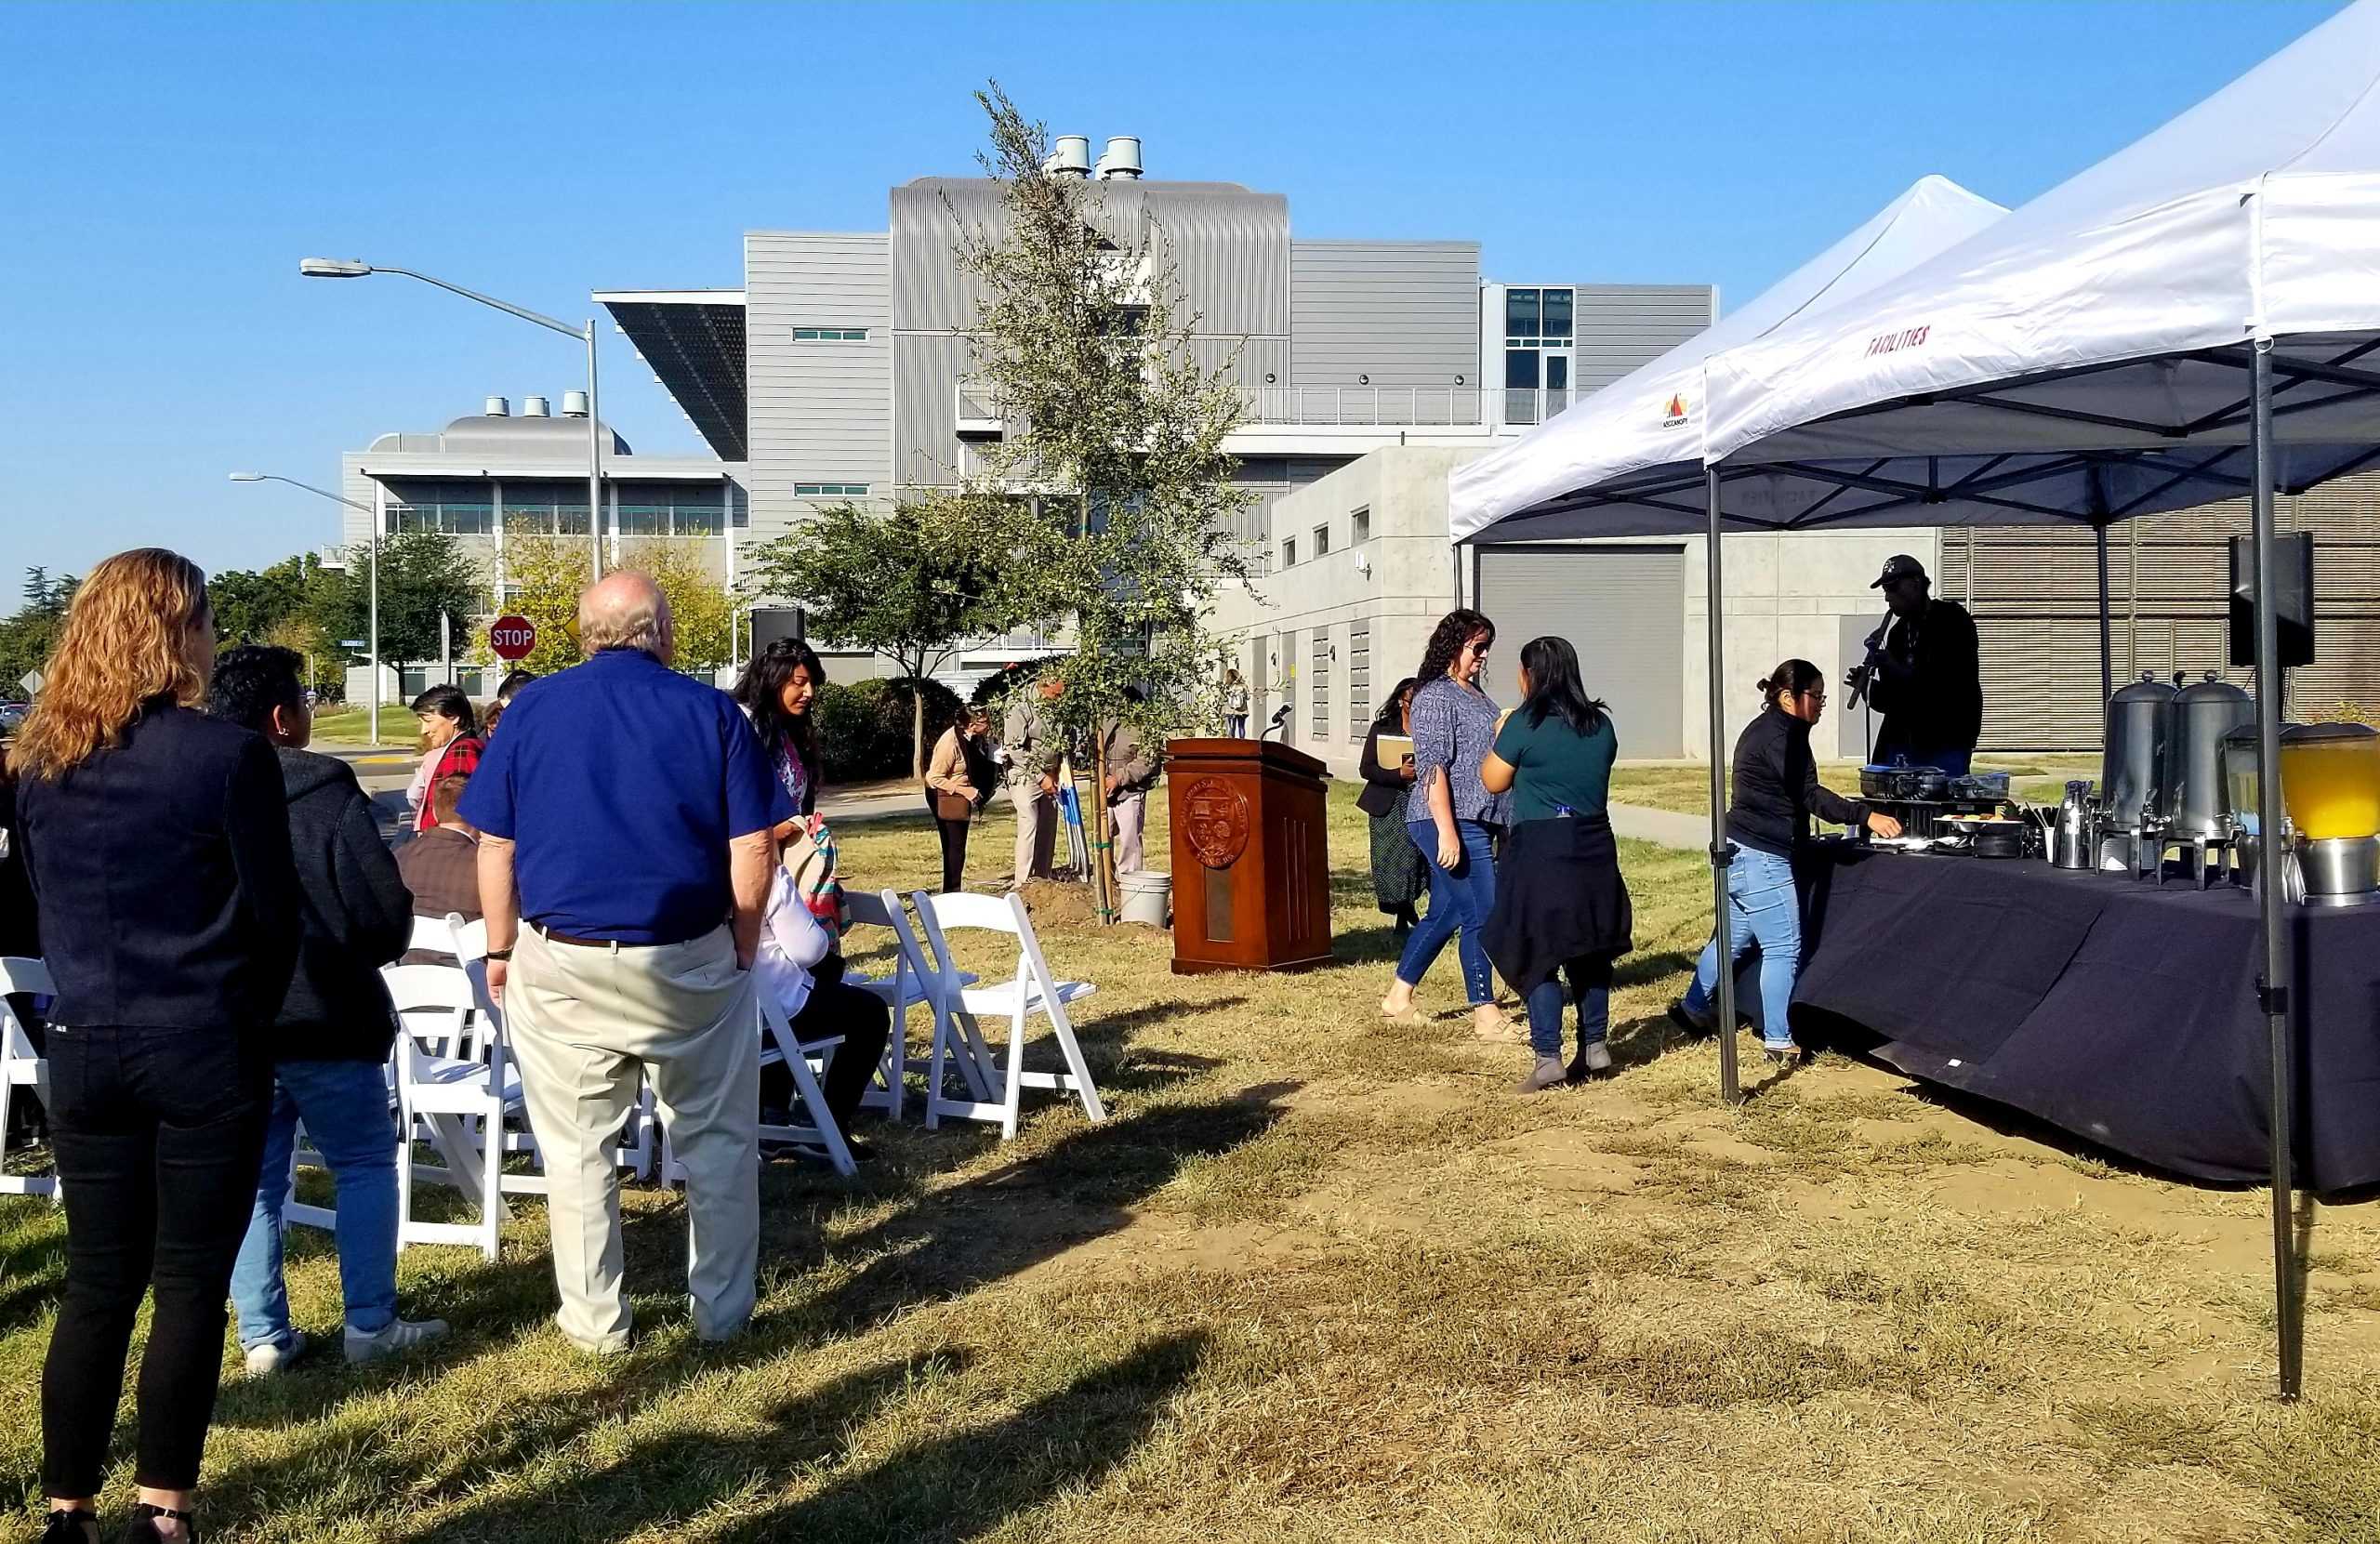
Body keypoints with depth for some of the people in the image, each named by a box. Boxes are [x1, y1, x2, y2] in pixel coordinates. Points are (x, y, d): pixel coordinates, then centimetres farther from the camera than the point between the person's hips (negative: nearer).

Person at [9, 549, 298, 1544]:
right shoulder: (228, 756, -13)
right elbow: (273, 914, -7)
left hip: (86, 1050, 5)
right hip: (204, 1052, -5)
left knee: (97, 1287, 14)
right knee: (190, 1287, 5)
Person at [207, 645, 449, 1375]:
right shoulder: (325, 789, -14)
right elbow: (385, 906, -14)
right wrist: (370, 952, 7)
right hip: (323, 1014, -5)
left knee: (252, 1179, 13)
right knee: (365, 1166, 9)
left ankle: (263, 1335, 16)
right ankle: (371, 1324, 10)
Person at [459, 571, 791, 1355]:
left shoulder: (533, 708, 1)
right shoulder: (710, 710, -3)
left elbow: (495, 846, 3)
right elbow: (753, 850, -4)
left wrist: (501, 950, 13)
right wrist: (743, 947, 8)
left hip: (560, 964, 1)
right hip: (690, 962, -1)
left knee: (577, 1149, 12)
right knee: (718, 1142, 13)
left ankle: (596, 1320, 21)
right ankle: (722, 1311, 20)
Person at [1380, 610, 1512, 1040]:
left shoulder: (1474, 693, 17)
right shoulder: (1436, 695, -11)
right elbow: (1433, 766, -18)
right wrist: (1447, 831, -23)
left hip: (1474, 823, 9)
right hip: (1450, 824, -9)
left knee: (1444, 915, 14)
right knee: (1481, 916, -6)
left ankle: (1398, 997, 25)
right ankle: (1487, 1016, 2)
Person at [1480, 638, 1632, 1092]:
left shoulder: (1525, 723, -11)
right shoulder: (1601, 724, 5)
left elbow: (1494, 781, -2)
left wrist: (1498, 739, 15)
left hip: (1541, 849, -5)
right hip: (1594, 846, 6)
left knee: (1538, 952, -1)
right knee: (1590, 948, 16)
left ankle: (1548, 1057, -6)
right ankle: (1595, 1045, 21)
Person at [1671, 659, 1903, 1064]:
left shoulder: (1765, 729, 17)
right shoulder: (1780, 735, -16)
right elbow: (1809, 794, -24)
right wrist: (1865, 815, -28)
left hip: (1742, 852, 11)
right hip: (1760, 857, -11)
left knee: (1733, 936, 20)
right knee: (1784, 948, -5)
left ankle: (1693, 1008, 30)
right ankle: (1777, 1040, 0)